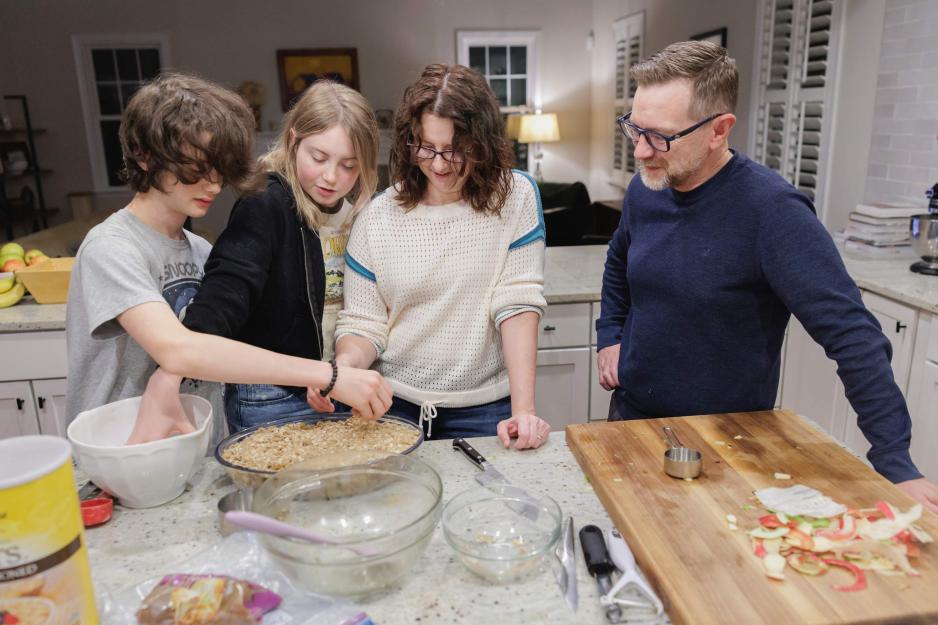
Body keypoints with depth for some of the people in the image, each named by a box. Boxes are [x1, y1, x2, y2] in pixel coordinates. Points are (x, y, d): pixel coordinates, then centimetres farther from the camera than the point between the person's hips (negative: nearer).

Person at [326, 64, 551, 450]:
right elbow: (363, 325, -2)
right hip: (394, 407, 1)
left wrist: (523, 411, -19)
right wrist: (344, 364, -24)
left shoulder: (515, 196, -7)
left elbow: (518, 303, -13)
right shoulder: (378, 216, -4)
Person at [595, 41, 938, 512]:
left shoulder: (770, 210, -24)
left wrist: (896, 465, -26)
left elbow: (852, 336, -26)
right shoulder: (644, 190, -5)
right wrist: (609, 338, 5)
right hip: (630, 415, 6)